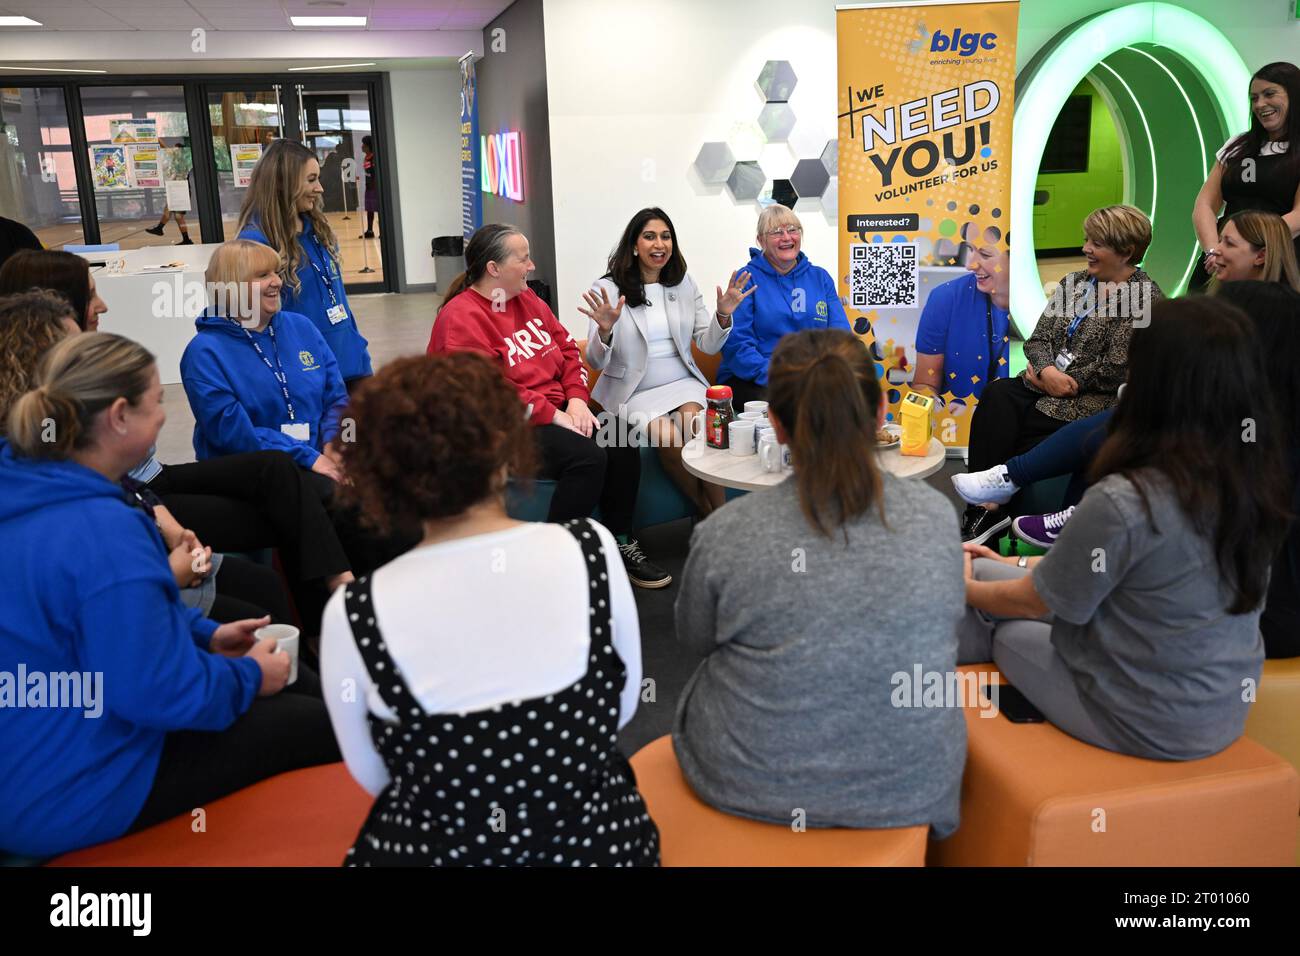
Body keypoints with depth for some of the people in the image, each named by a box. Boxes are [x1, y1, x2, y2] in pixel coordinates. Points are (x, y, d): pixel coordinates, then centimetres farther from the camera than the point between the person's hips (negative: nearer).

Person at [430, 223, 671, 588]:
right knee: (587, 455, -29)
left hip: (558, 412, 8)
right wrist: (554, 415, -20)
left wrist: (576, 401, -3)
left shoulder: (526, 299, 13)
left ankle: (621, 545, 1)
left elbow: (567, 348, 14)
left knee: (622, 443, -15)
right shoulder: (460, 318, -13)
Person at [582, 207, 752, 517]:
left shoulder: (683, 284, 11)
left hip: (682, 383, 3)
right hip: (634, 392, -2)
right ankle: (708, 514, -8)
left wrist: (723, 315, -9)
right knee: (667, 436, -29)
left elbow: (708, 346, 10)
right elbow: (596, 363, -7)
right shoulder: (607, 289, -2)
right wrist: (604, 330, -27)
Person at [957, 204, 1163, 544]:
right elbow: (1038, 338, 11)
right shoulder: (1074, 282, 18)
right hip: (1044, 384, 6)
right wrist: (1047, 370, -10)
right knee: (996, 394, -24)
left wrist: (1064, 382, -8)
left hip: (1093, 401, -6)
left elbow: (1116, 369, -12)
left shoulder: (1145, 297, -4)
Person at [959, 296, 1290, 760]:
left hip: (1146, 725, -6)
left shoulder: (1123, 502, -30)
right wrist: (1022, 564, 15)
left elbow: (1038, 602, -12)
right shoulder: (1257, 479, -7)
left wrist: (965, 587, 8)